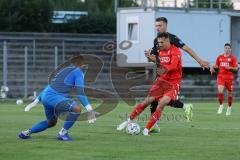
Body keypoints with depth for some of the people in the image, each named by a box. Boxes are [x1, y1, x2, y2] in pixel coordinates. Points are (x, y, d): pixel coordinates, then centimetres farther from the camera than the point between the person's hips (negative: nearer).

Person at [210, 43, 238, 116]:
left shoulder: (233, 58, -2)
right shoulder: (219, 57, 8)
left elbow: (236, 68, -4)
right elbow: (217, 66, 20)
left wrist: (230, 68, -21)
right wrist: (213, 67, -1)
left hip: (229, 77, -1)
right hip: (221, 76, 1)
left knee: (229, 93, 8)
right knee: (220, 91, -20)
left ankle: (229, 107, 29)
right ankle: (221, 105, -2)